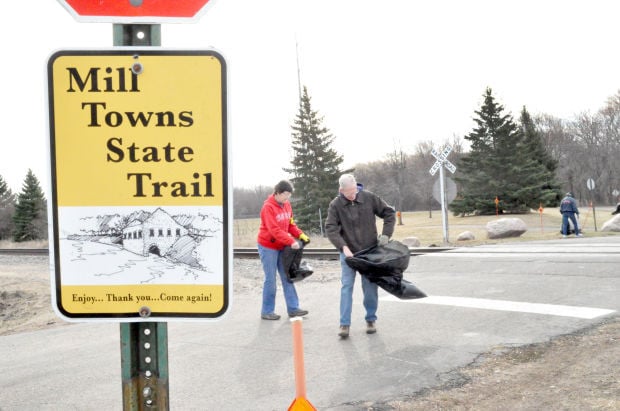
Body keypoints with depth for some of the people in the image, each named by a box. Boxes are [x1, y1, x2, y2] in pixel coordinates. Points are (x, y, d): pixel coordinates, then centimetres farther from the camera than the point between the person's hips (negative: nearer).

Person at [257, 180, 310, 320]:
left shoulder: (287, 205, 5)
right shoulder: (268, 207, -18)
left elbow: (291, 224, 10)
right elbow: (274, 230, -25)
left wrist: (301, 235, -7)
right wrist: (291, 241, -31)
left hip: (282, 246, 7)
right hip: (268, 246, -7)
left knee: (287, 277, 8)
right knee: (270, 279, -3)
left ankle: (293, 308, 13)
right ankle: (267, 311, 7)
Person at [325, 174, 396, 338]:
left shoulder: (369, 198, -7)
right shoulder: (335, 205, -9)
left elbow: (389, 213, 2)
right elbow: (330, 228, -15)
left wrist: (386, 234, -7)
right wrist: (343, 247, -26)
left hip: (369, 251, 1)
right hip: (348, 252, -1)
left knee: (370, 288, 5)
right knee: (346, 286, -5)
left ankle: (371, 320, 20)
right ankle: (344, 324, -2)